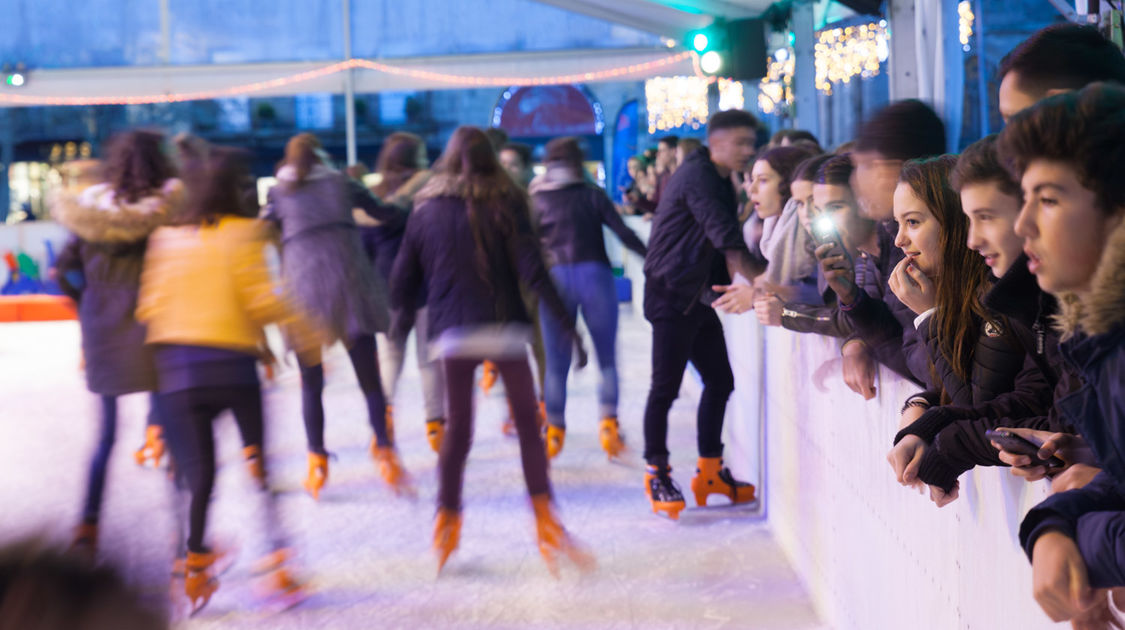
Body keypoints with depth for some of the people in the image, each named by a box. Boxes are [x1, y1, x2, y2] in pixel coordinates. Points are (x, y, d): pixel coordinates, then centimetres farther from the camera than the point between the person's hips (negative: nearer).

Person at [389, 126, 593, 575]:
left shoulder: (427, 211, 9)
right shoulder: (505, 203, 1)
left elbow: (402, 279, 10)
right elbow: (531, 270, -7)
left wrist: (401, 316, 28)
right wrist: (568, 323, -6)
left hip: (452, 333, 2)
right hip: (505, 329, -2)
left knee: (457, 431, 12)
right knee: (527, 425, 6)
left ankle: (447, 522, 14)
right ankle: (545, 523, 1)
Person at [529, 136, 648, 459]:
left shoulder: (536, 199, 8)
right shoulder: (591, 194, 5)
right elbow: (623, 232, 0)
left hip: (555, 279, 1)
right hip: (594, 274, -1)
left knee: (556, 363, 9)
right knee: (607, 357, 7)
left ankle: (554, 429, 11)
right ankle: (608, 419, -7)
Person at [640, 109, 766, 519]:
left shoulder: (719, 181, 15)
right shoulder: (698, 177, -16)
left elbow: (725, 245, 12)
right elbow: (727, 239, -25)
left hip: (698, 297, 10)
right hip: (672, 296, -10)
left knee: (720, 383, 11)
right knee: (666, 388, -5)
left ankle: (710, 472, 20)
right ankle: (657, 475, 5)